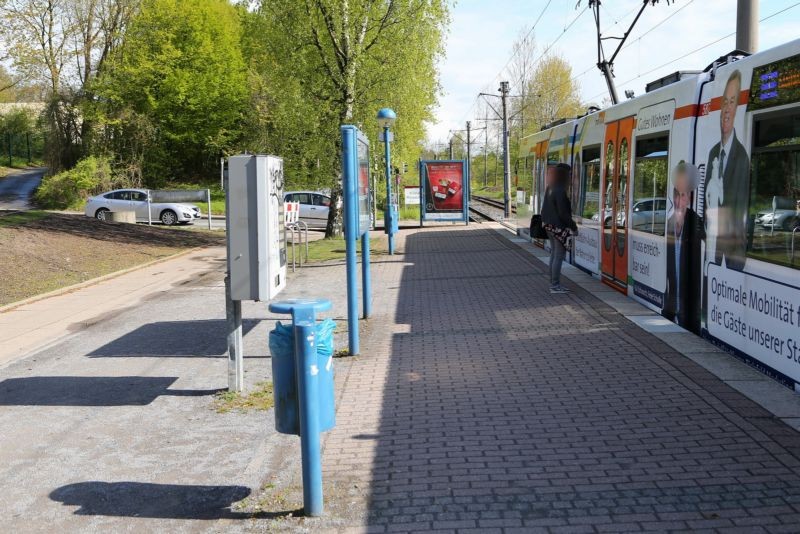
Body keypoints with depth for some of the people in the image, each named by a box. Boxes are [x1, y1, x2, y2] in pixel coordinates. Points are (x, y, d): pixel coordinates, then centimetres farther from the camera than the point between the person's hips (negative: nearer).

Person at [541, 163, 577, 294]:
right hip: (560, 228, -9)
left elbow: (545, 209, 13)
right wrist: (573, 226, -9)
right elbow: (563, 213, -20)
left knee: (553, 255, 14)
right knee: (559, 257, -2)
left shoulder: (550, 189, 6)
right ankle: (555, 286, 3)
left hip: (550, 226, 9)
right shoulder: (560, 191, -21)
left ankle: (553, 283, 21)